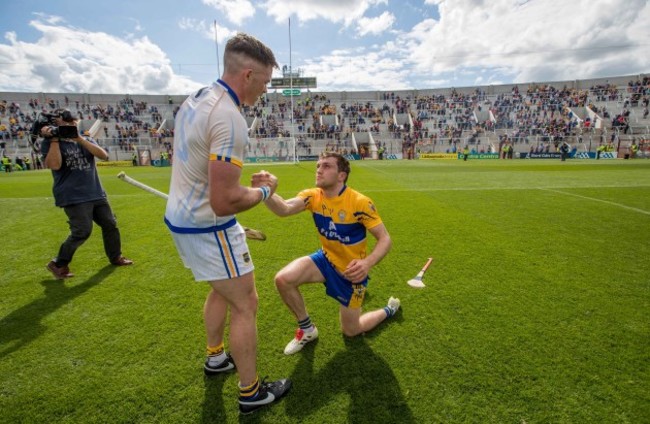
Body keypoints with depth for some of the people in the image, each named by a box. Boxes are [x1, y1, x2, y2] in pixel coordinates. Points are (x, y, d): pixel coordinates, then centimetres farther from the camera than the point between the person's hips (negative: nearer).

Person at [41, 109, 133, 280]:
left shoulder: (86, 140, 11)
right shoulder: (49, 143, 0)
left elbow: (104, 155, -7)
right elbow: (55, 165, -19)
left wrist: (80, 139, -14)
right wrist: (54, 139, -15)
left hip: (96, 194, 5)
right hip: (73, 197, -5)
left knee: (110, 225, 9)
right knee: (82, 231, -15)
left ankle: (115, 257, 28)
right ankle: (58, 264, 6)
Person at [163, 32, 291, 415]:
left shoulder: (196, 98, 7)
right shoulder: (230, 118, -25)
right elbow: (224, 202, -29)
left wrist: (248, 183, 14)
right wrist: (264, 191, -10)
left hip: (182, 216, 10)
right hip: (207, 227, -10)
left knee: (223, 290, 26)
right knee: (246, 303, 5)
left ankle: (216, 357, 47)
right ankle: (251, 393, 24)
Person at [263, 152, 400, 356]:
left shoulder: (360, 202, -25)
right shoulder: (313, 196, -13)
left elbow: (385, 239, -21)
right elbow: (284, 209, -33)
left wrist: (367, 263, -41)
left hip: (351, 270, -4)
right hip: (326, 259, 4)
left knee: (350, 331, 8)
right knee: (283, 279, -20)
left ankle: (389, 310, 38)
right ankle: (307, 329, 7)